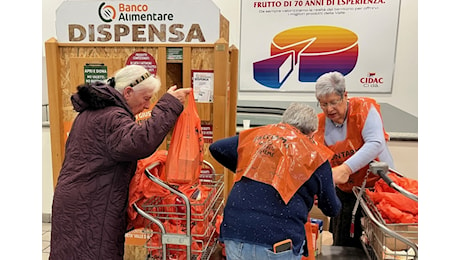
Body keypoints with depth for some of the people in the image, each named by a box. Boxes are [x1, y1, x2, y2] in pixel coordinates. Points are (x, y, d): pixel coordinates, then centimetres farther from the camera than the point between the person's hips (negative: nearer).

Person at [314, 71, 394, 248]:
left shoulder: (364, 108, -14)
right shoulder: (320, 124, -4)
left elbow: (376, 143, -29)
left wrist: (346, 168, -40)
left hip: (378, 183, -3)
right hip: (346, 192, 3)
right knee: (343, 245, 11)